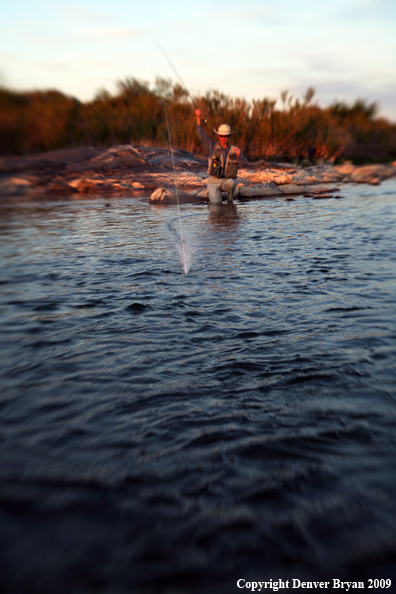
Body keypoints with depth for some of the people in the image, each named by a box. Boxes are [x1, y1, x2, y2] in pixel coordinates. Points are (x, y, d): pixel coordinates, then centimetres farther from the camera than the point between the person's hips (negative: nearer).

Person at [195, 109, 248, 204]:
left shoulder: (234, 150, 1)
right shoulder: (213, 146, -1)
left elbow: (244, 163, -11)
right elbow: (201, 135, -13)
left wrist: (239, 155, -33)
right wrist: (199, 117, -26)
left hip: (227, 181, 1)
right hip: (214, 181, -1)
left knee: (231, 182, -34)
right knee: (217, 203, -20)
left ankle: (230, 199, -4)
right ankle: (212, 192, 16)